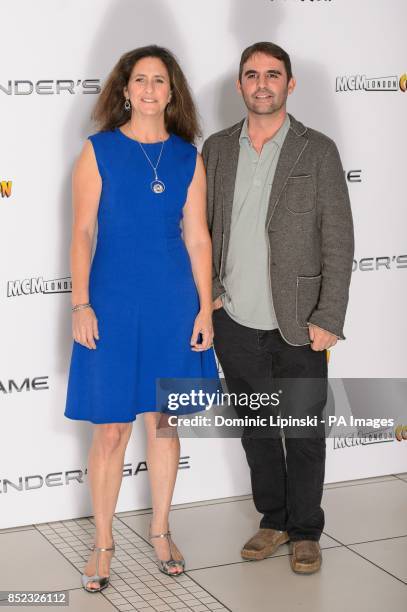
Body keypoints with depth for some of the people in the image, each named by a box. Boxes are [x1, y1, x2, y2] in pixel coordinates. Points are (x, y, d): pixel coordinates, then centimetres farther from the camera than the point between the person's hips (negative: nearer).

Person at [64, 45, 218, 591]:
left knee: (163, 421, 12)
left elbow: (197, 237, 6)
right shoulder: (99, 150, -1)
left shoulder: (187, 157, 5)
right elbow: (82, 232, -3)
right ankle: (103, 542, 17)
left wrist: (205, 310, 2)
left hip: (173, 303, 2)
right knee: (111, 430, 1)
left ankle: (160, 530, 29)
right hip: (113, 302, -2)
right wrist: (81, 304, -9)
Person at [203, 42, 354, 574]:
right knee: (256, 429, 14)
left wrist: (328, 320, -11)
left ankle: (305, 531, 24)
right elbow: (202, 228, 12)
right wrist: (208, 291, 0)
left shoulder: (318, 151, -4)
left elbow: (338, 241, -6)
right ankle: (274, 521, 31)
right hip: (235, 324, 3)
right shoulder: (216, 149, 5)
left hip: (297, 326, -3)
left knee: (303, 433, 6)